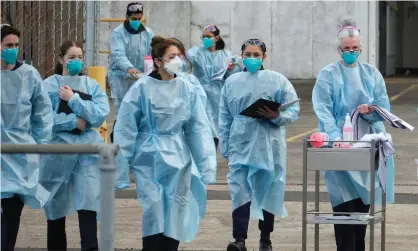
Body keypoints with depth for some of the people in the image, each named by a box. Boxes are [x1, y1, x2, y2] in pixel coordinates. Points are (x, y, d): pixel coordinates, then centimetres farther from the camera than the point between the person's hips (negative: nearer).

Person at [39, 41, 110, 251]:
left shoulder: (92, 85, 9)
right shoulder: (49, 85, 2)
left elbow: (101, 114, -5)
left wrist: (73, 99, -9)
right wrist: (74, 121, -13)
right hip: (58, 150, -1)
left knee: (88, 202, -12)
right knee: (56, 203, 9)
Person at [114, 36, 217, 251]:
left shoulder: (188, 89, 1)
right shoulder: (142, 88, -9)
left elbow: (199, 128, 4)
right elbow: (126, 128, -6)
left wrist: (207, 165, 0)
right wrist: (121, 165, -6)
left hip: (178, 159, 4)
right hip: (149, 158, -4)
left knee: (176, 211, 8)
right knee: (154, 209, -11)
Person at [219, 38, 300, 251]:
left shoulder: (278, 80, 1)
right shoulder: (232, 82, 8)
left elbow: (293, 111, 0)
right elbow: (225, 118, 12)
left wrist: (276, 116, -21)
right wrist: (226, 149, 11)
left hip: (269, 146, 0)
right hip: (241, 144, 1)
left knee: (268, 192, 9)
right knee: (240, 192, -12)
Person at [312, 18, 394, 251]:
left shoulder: (372, 73, 11)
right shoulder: (328, 75, 1)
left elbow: (385, 106, 6)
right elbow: (323, 110, -11)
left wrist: (372, 110, -17)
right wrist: (335, 136, -26)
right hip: (340, 145, -4)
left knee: (363, 201, 7)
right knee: (345, 203, -11)